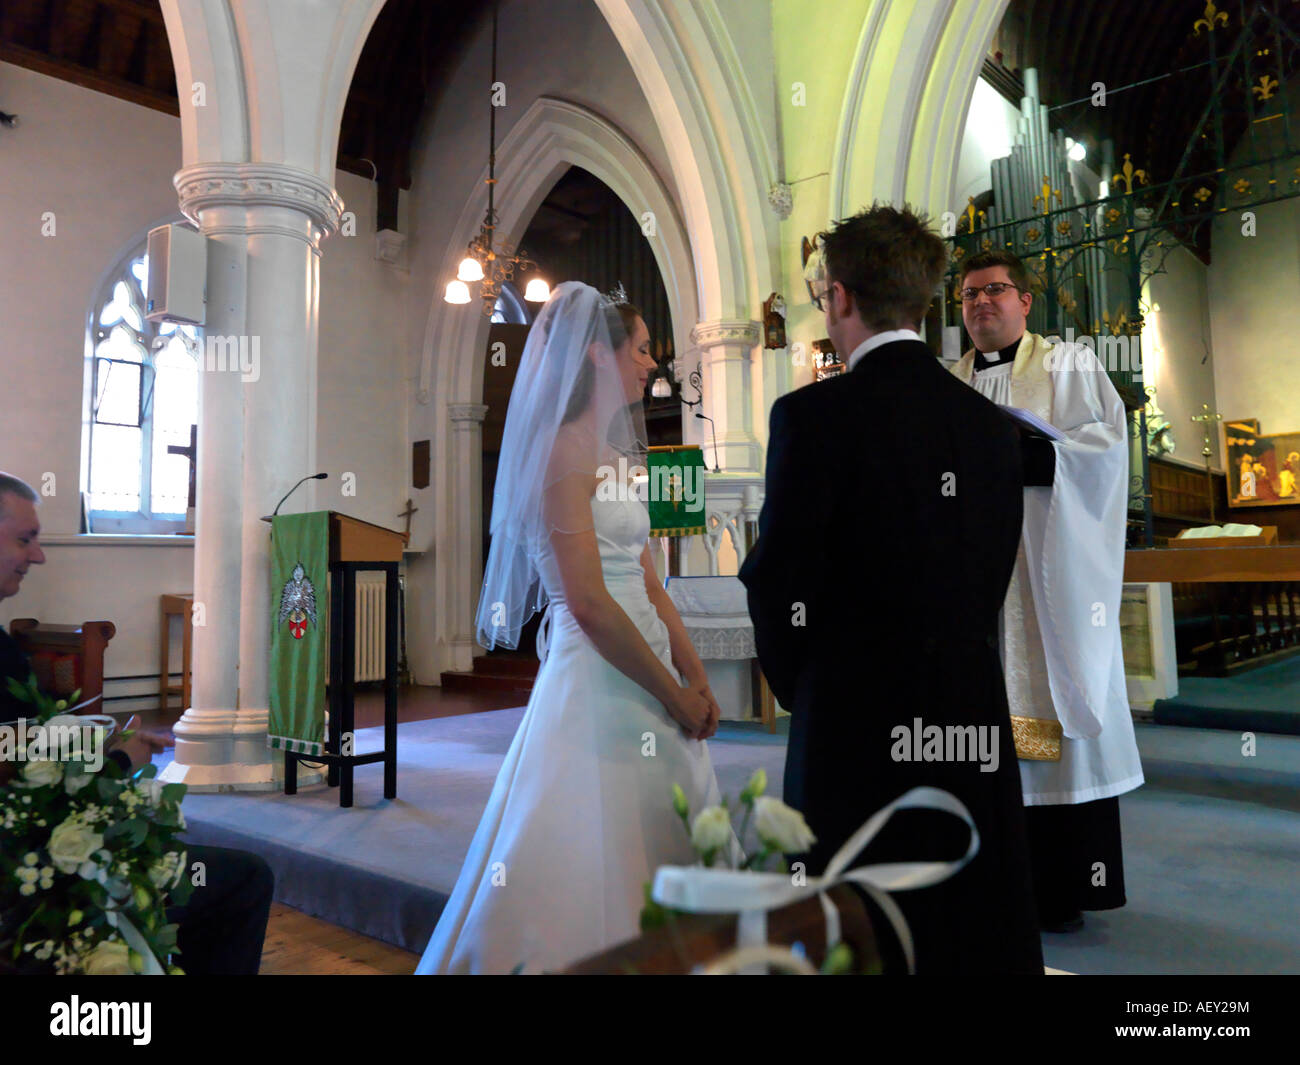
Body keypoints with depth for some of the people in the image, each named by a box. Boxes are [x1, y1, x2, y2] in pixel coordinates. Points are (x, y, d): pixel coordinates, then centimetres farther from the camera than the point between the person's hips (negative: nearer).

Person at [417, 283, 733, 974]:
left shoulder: (615, 456, 16)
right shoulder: (564, 451, -13)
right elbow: (589, 604, -20)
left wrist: (696, 677, 4)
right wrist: (674, 696, -12)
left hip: (648, 676, 9)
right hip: (597, 681, -9)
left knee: (650, 858, 16)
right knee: (594, 867, 2)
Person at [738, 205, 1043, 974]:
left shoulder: (814, 414, -12)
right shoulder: (993, 425, 5)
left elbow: (779, 581, -10)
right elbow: (992, 585, 9)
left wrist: (800, 694, 7)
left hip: (858, 729, -5)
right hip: (976, 728, 6)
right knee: (981, 937, 18)